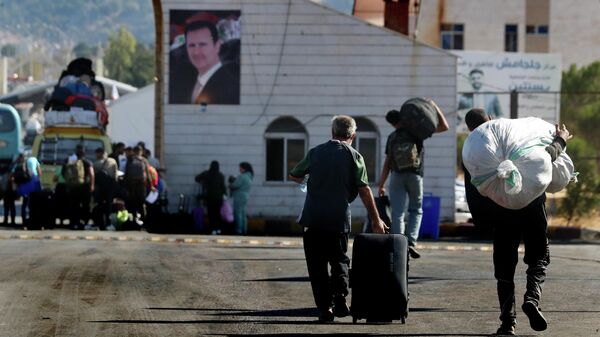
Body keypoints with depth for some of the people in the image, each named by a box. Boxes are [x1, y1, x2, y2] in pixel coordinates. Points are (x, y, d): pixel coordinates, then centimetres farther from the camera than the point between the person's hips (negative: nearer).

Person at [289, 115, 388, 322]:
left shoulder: (316, 152, 7)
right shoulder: (353, 156, 1)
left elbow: (294, 176, 18)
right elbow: (364, 190, -4)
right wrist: (376, 220, 1)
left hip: (313, 218, 1)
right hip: (339, 219, -1)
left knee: (317, 265, 6)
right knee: (339, 260, 16)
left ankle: (324, 307, 0)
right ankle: (339, 296, -5)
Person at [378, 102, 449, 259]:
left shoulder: (392, 138, 6)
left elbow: (387, 163, 6)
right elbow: (444, 126, -1)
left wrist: (381, 185, 13)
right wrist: (434, 107, 5)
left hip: (397, 176, 1)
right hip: (415, 175, -1)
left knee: (397, 213, 0)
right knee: (416, 210, 13)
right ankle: (411, 241, -7)